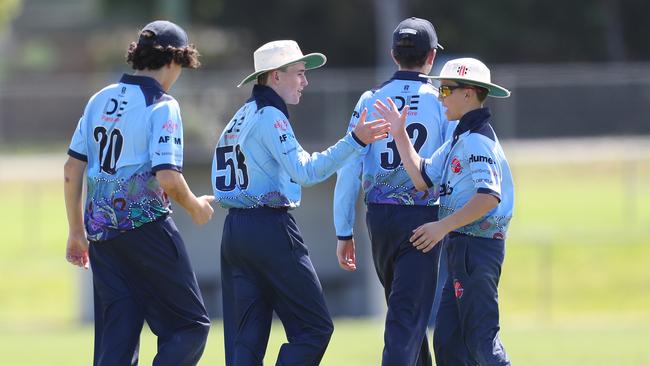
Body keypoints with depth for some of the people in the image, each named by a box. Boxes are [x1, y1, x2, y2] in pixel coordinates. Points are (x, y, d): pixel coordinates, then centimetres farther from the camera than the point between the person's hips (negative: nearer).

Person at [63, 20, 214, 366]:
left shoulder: (100, 100, 12)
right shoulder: (162, 105, -8)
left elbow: (72, 169, 12)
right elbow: (168, 178, -17)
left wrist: (77, 231, 18)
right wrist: (195, 207, 2)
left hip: (100, 230, 7)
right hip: (146, 225, -7)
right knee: (190, 325, 1)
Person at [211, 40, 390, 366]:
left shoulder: (239, 119, 19)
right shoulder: (270, 117, -10)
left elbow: (221, 184, 18)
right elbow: (306, 171, -21)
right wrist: (355, 140, -27)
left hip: (234, 228, 9)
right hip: (270, 227, -9)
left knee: (246, 337, 7)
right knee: (314, 327, -5)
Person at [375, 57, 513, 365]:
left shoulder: (477, 140, -15)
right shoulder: (459, 140, 17)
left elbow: (489, 196, -25)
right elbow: (423, 178, 17)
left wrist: (443, 226, -23)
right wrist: (399, 135, 14)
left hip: (477, 245, -11)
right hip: (461, 248, 11)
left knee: (480, 335, -11)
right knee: (447, 339, 11)